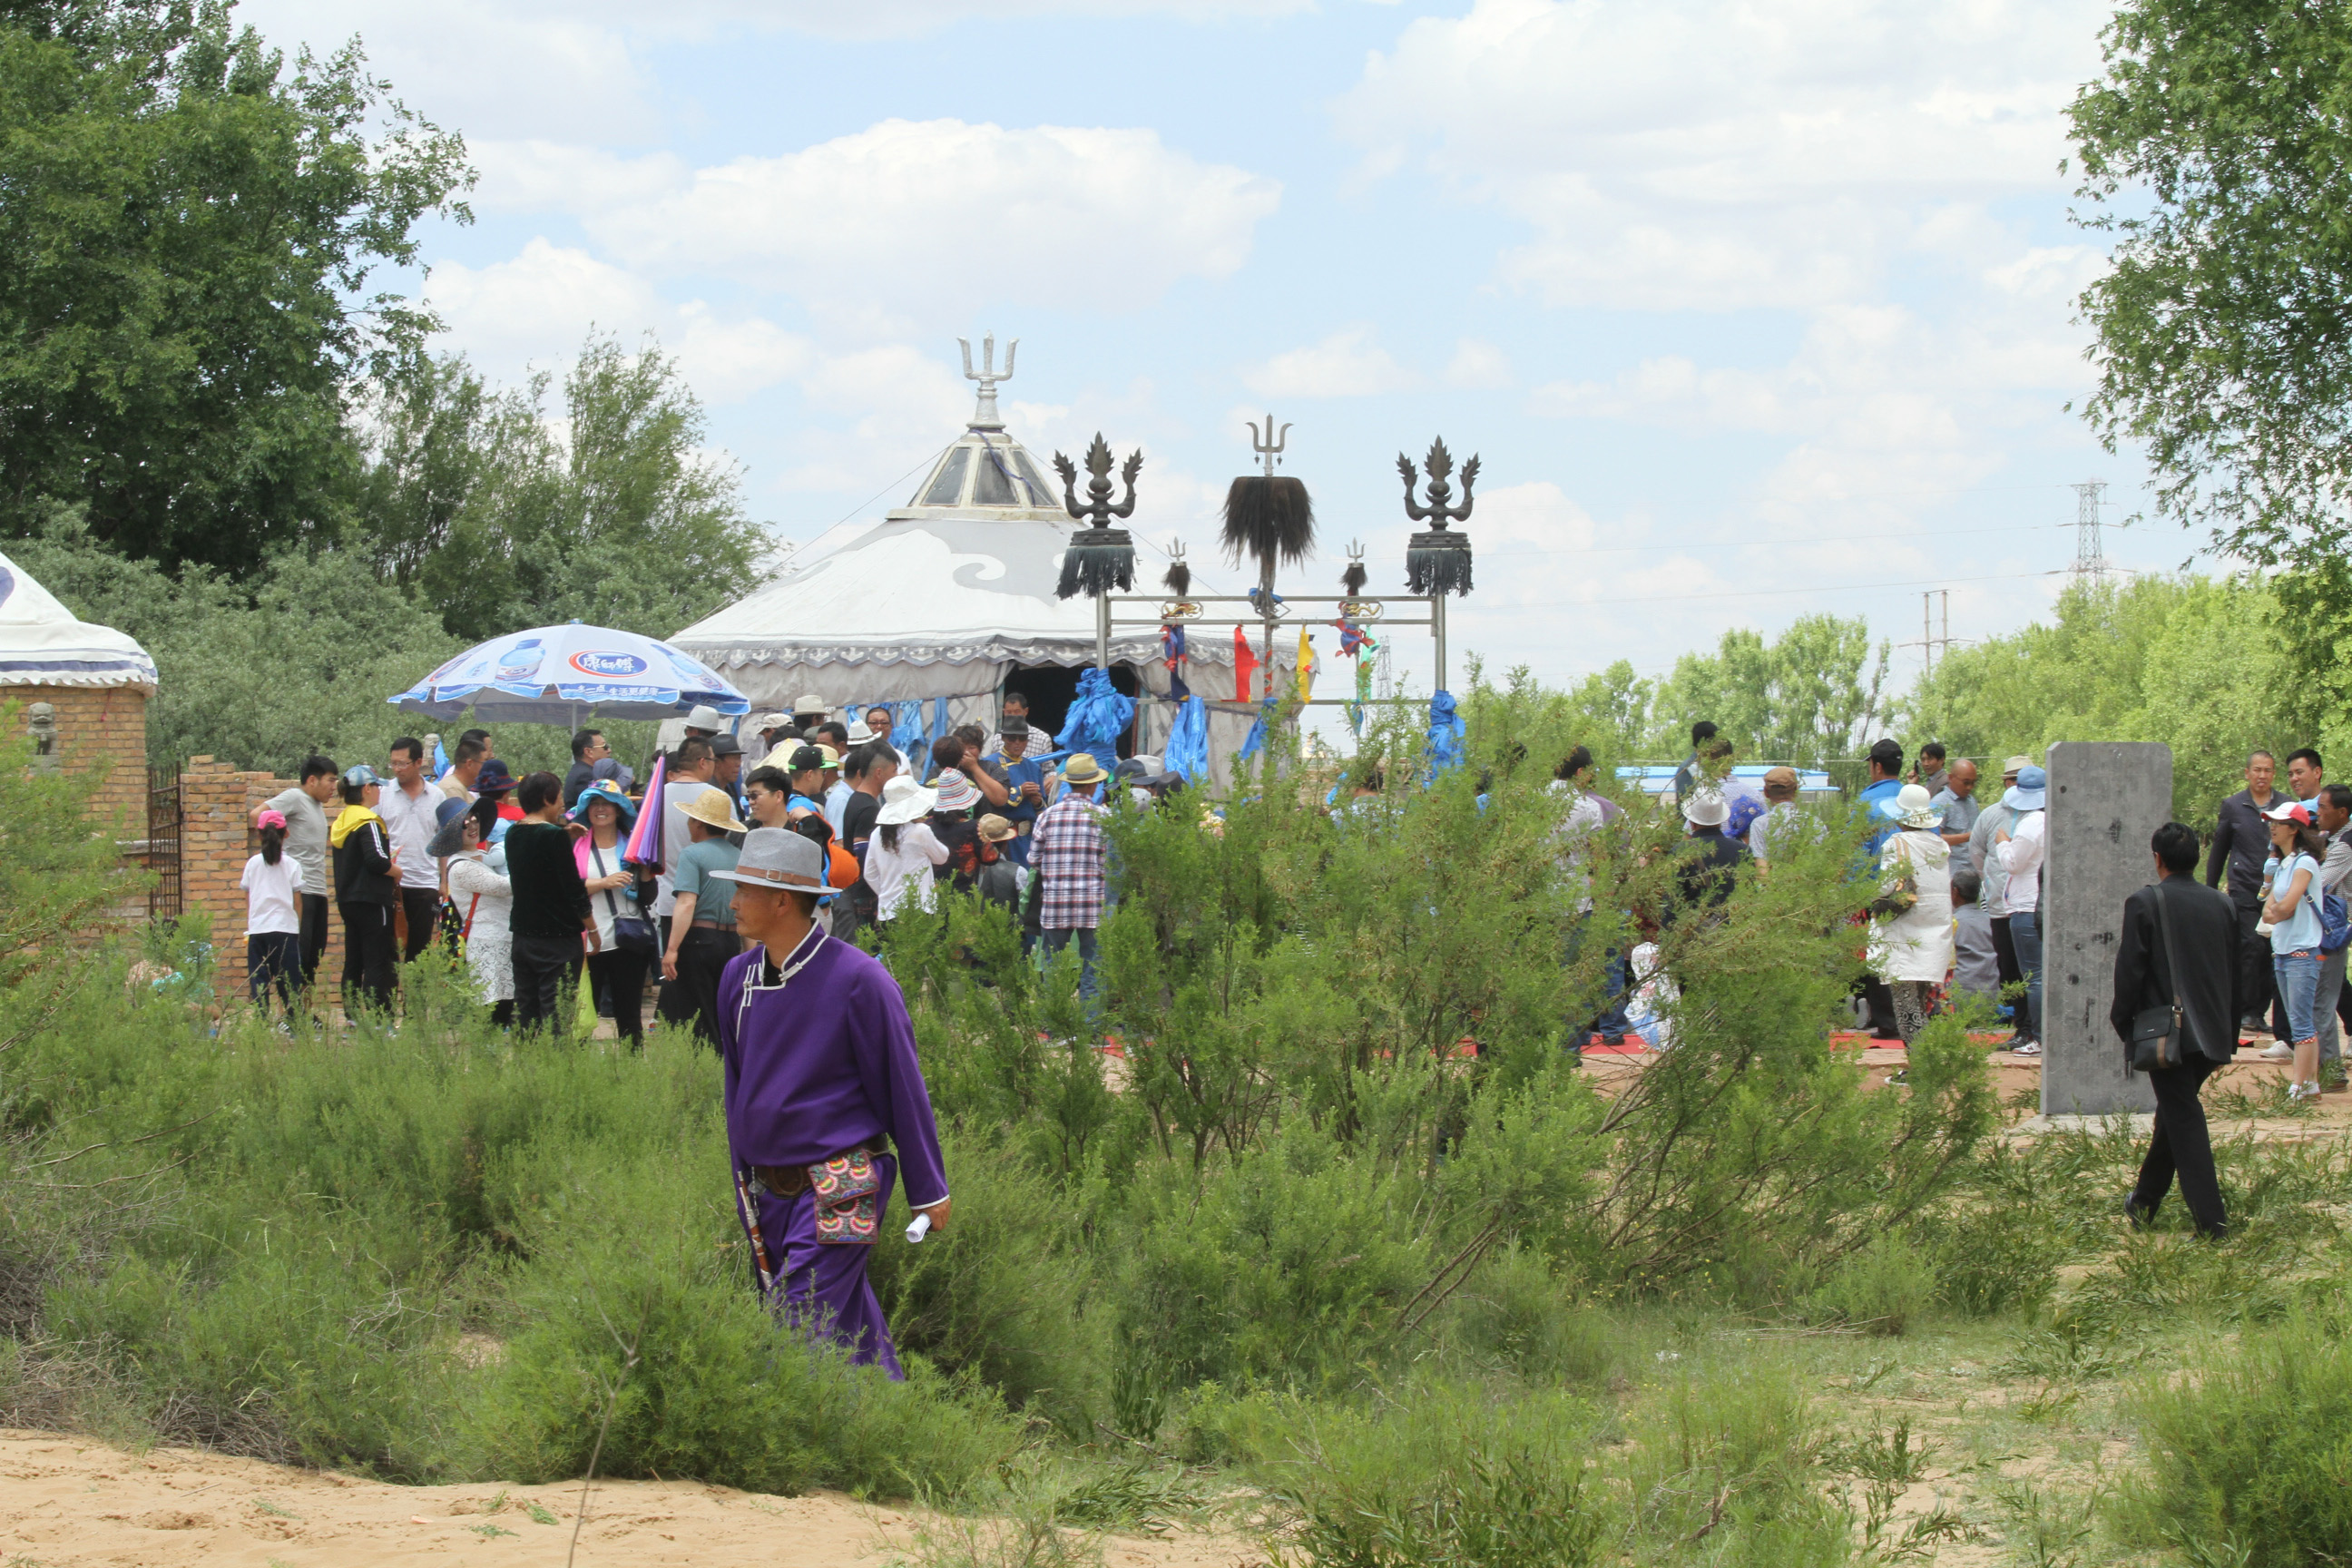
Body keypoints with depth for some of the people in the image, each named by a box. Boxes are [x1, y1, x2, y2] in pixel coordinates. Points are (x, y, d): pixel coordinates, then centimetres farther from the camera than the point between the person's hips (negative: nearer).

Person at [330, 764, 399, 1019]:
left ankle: (352, 1016, 15)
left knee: (353, 962, 13)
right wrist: (397, 872, -7)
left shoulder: (341, 823, 14)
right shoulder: (368, 823, -14)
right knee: (377, 962, -8)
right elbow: (376, 860, -25)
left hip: (347, 900, 9)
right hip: (371, 901, -9)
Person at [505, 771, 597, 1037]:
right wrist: (592, 928, -3)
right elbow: (574, 888, -13)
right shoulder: (554, 836, -14)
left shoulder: (513, 834, 7)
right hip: (557, 937, -7)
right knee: (557, 1016, -6)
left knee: (525, 1015, 10)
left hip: (522, 935, 7)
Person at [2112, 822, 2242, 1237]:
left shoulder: (2145, 903, -9)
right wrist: (2229, 1036, 19)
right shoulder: (2222, 906, 7)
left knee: (2183, 1119, -5)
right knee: (2175, 1113, 21)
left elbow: (2129, 971, -10)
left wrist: (2123, 1024, 2)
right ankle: (2146, 1200, 33)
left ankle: (2211, 1220, -11)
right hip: (2213, 1032, 6)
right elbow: (2236, 974, 12)